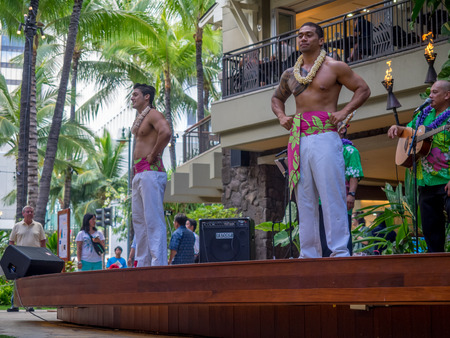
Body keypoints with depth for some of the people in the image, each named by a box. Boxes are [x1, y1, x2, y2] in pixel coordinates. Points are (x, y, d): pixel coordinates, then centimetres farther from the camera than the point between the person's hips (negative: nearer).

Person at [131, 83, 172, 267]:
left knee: (153, 220, -13)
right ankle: (143, 264, 14)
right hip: (139, 174, 10)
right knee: (139, 219, 10)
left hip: (151, 171, -10)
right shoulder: (139, 119, 23)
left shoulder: (153, 114, -6)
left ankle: (158, 263, -15)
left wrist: (152, 155, -19)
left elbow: (166, 132, -25)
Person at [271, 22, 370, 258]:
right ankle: (309, 254, 8)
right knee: (304, 199, 4)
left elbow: (363, 89, 6)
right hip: (298, 139, 5)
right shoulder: (290, 74, 17)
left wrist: (344, 112, -6)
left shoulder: (334, 68, 3)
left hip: (324, 136, -5)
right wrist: (281, 117, 13)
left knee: (331, 195, -8)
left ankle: (339, 251, -5)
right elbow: (277, 98, 33)